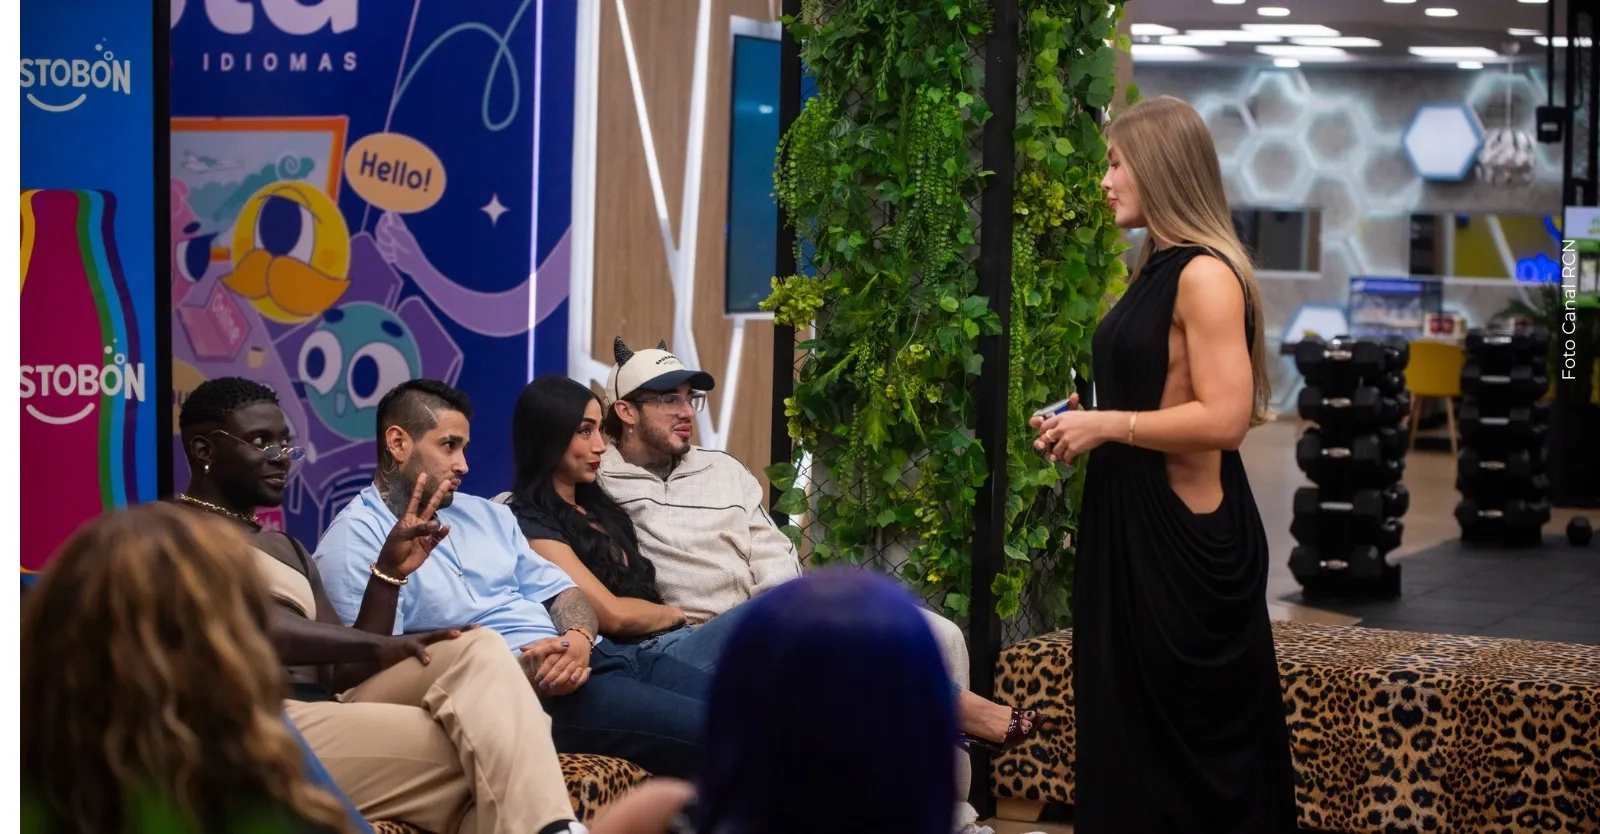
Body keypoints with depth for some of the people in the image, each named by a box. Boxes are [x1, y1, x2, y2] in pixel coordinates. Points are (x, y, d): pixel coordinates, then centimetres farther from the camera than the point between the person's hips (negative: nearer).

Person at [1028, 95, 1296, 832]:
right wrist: (1085, 424, 9)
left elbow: (1223, 418, -24)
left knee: (1190, 733, 1)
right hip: (1132, 520, 10)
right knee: (1125, 717, 14)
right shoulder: (1158, 270, 12)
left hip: (1187, 531, -10)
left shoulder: (1205, 275, -17)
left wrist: (1107, 426, -16)